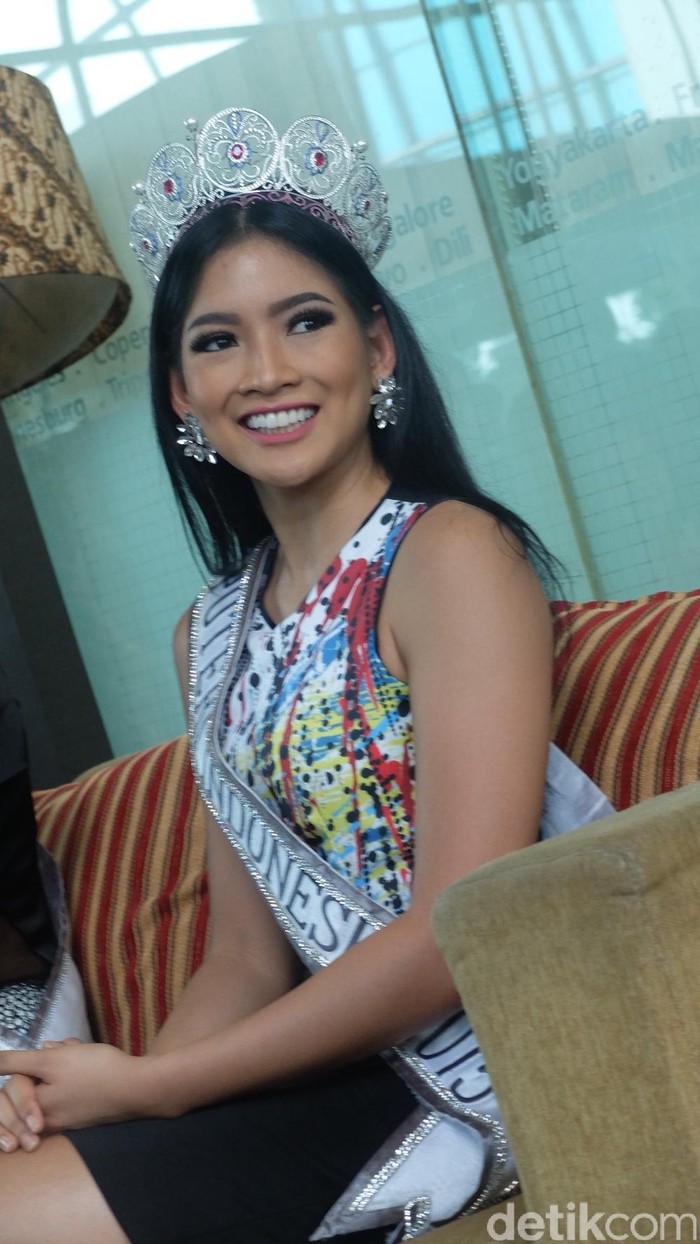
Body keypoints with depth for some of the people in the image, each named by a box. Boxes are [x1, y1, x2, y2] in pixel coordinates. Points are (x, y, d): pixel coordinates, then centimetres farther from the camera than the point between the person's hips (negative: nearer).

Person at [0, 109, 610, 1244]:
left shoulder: (451, 553, -9)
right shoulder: (212, 635, 11)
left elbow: (465, 929, -17)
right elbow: (248, 957, 11)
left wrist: (148, 1087, -12)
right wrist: (99, 1097, -8)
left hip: (457, 1085, -6)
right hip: (322, 1070, 6)